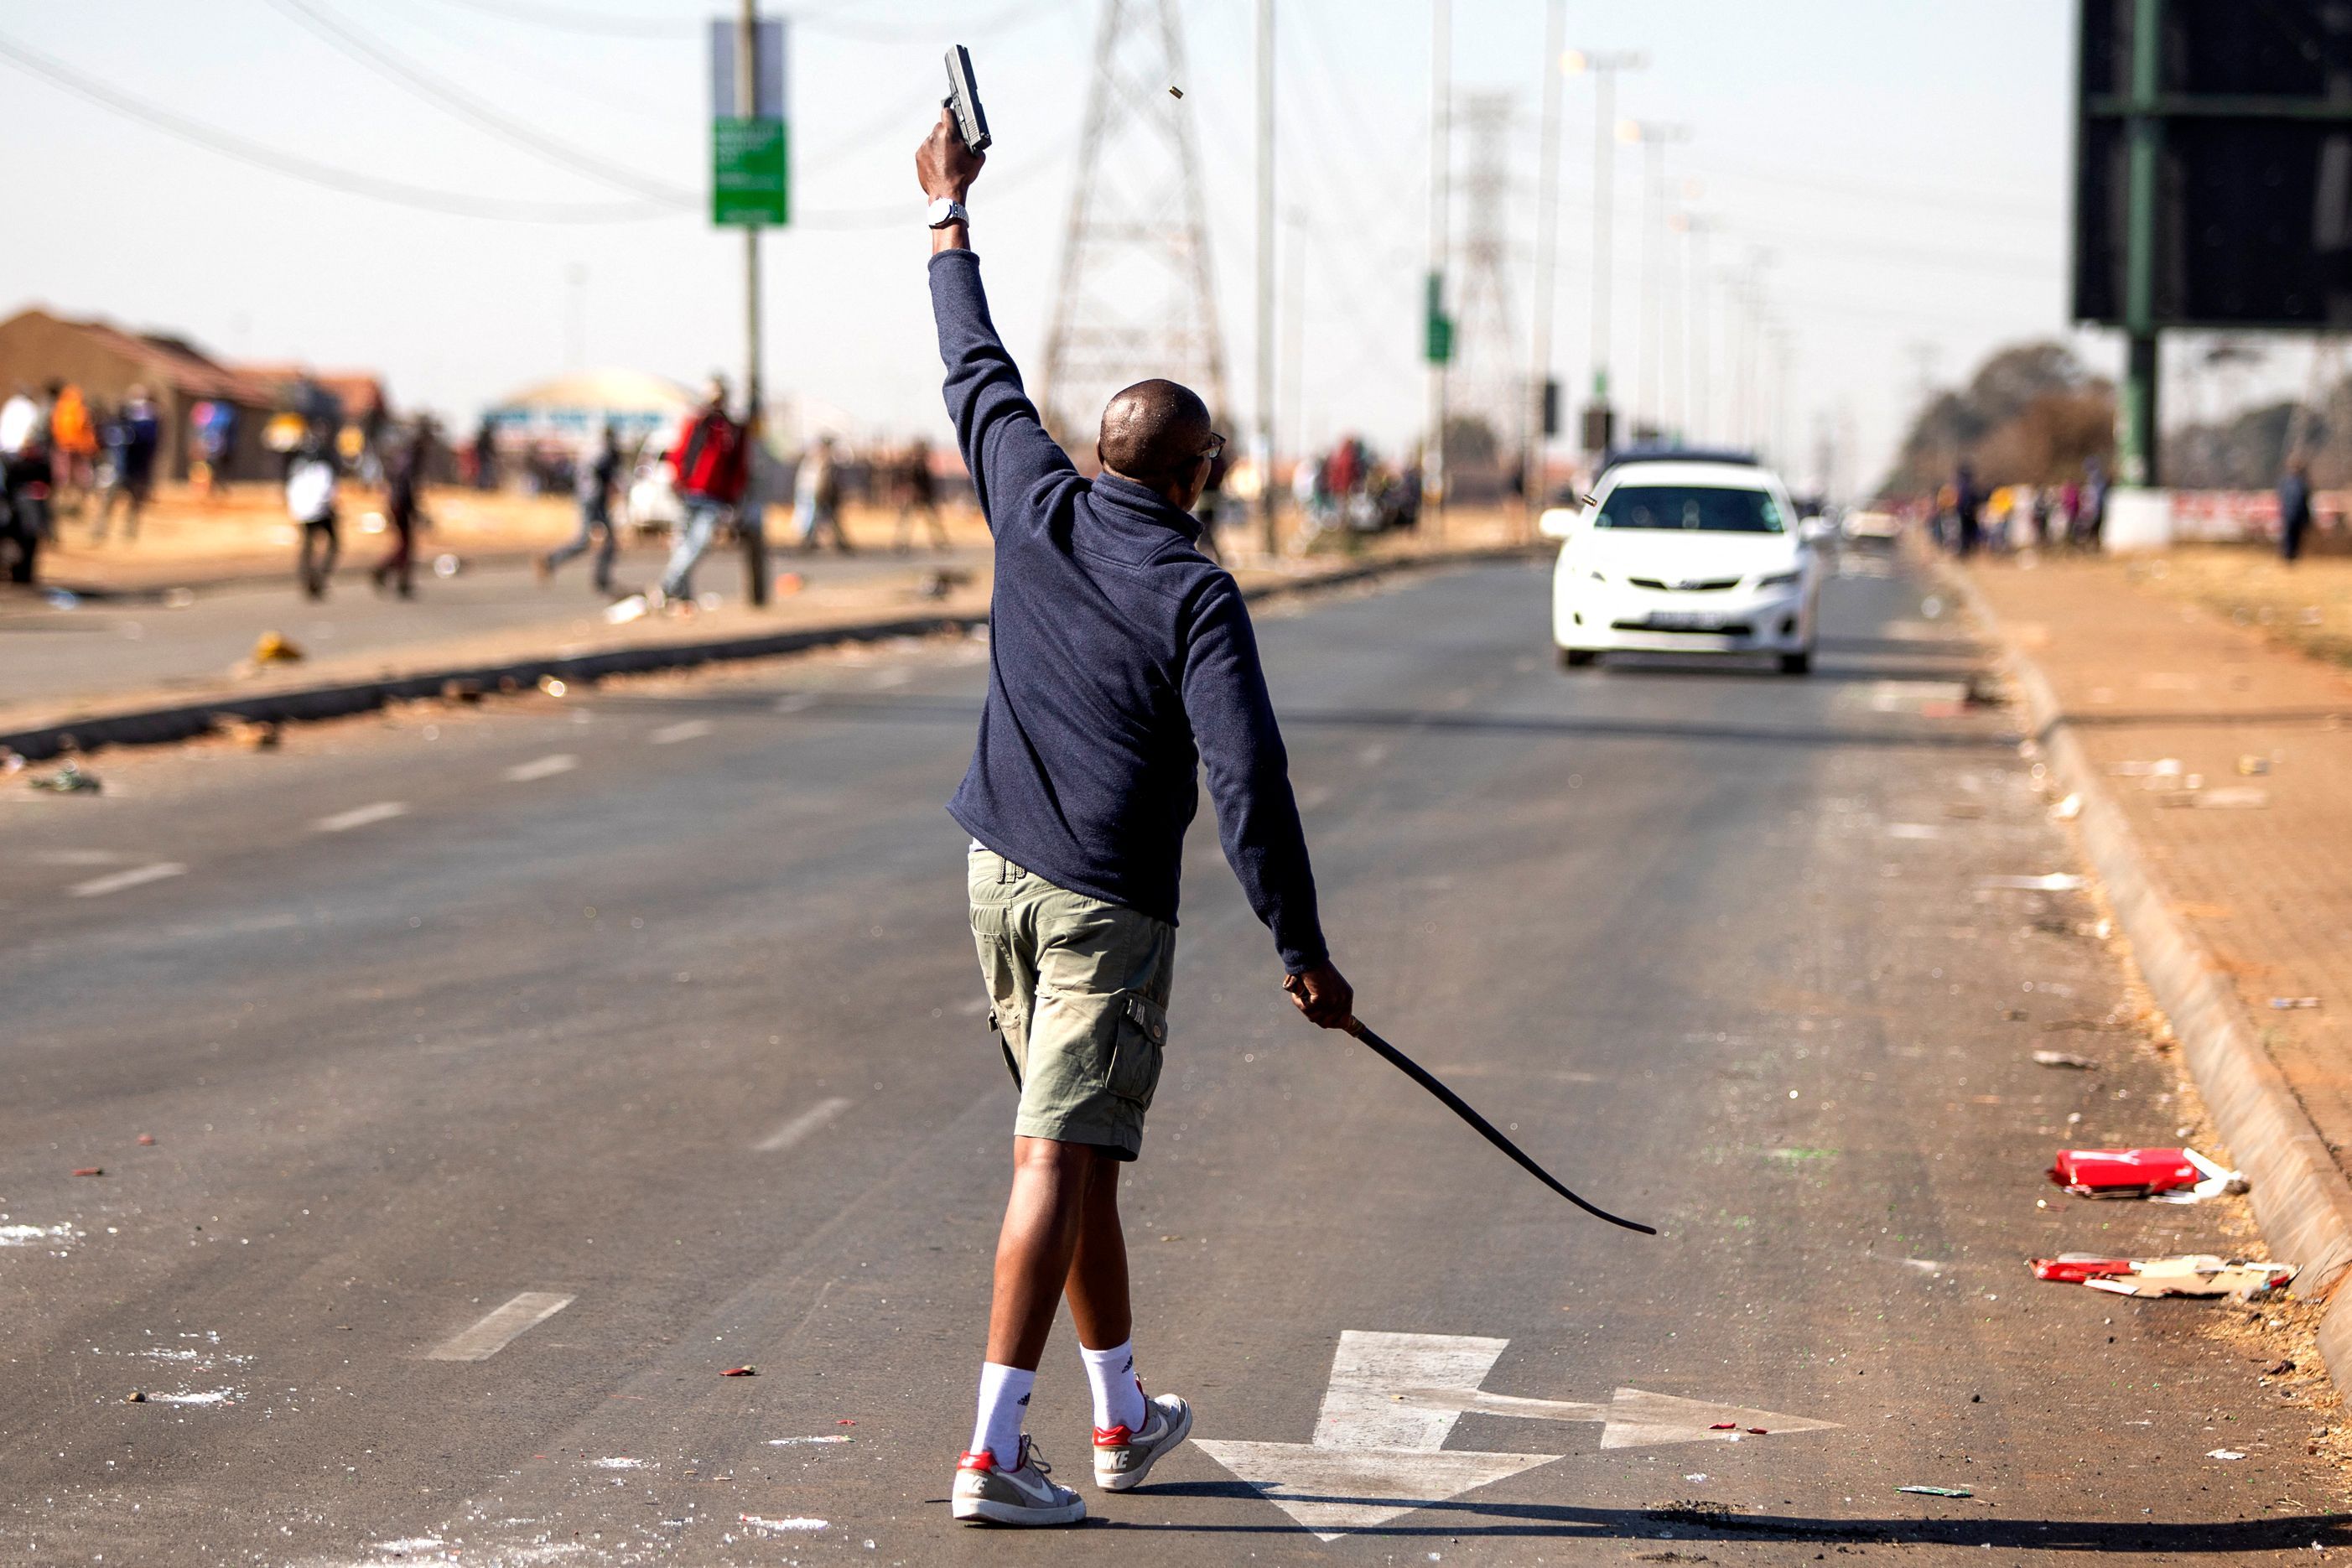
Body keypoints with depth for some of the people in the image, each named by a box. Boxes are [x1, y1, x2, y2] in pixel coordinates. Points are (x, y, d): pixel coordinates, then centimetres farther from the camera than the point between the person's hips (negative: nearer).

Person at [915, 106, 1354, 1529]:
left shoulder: (1037, 513, 1)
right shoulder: (1196, 596, -13)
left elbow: (979, 372, 17)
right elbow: (1249, 780, -19)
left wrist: (951, 215, 30)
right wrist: (1301, 948, -14)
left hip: (1000, 874, 7)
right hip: (1106, 905, -7)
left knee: (1080, 1148, 17)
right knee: (1059, 1162, -9)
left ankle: (1124, 1418, 29)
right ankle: (995, 1452, -14)